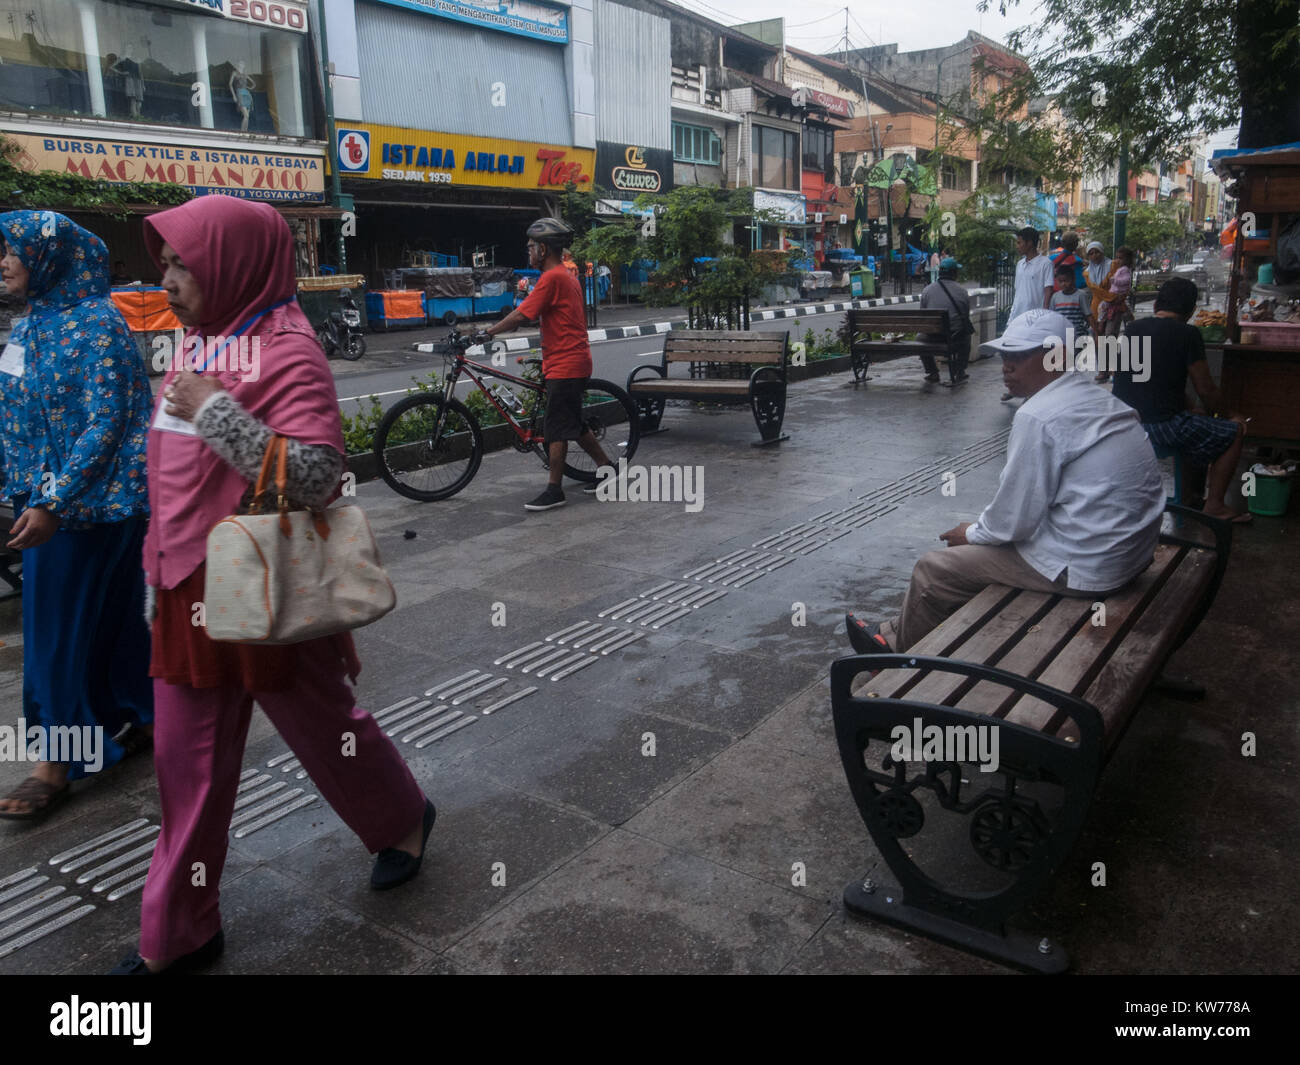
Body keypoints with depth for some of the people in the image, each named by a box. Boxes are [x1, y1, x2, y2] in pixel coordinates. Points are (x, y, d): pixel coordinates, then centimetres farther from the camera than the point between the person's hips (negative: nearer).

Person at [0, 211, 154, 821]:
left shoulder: (97, 324, -15)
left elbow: (105, 424, -20)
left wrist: (52, 502, -23)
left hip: (93, 501, -8)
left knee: (64, 624, -2)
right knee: (110, 610, 15)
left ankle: (59, 760, 10)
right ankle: (139, 720, 29)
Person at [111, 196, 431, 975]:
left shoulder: (287, 351, -16)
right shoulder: (203, 342, 9)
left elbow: (316, 478, -27)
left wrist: (217, 411, -27)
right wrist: (165, 568, 23)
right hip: (194, 590, 8)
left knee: (323, 725, 11)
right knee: (187, 763, 13)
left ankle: (405, 819, 41)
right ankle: (179, 937, 28)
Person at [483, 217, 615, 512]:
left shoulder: (551, 278, -15)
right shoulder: (567, 275, 16)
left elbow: (521, 315, -18)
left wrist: (488, 332, -9)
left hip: (564, 365, -10)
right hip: (576, 361, 10)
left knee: (556, 429, -4)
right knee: (574, 424, 18)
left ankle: (554, 491, 1)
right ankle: (607, 469, 25)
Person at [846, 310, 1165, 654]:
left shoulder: (1039, 416, -21)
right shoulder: (1095, 397, 9)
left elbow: (1013, 521, -17)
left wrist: (972, 533, 3)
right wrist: (979, 528, 17)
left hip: (1082, 568, -10)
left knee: (933, 570, 4)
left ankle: (900, 650, 30)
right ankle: (900, 632, 34)